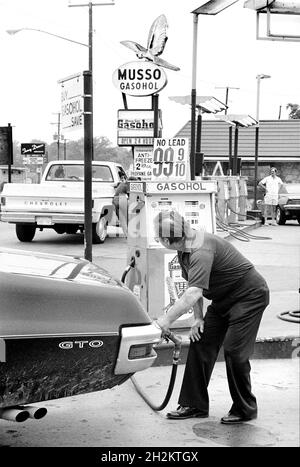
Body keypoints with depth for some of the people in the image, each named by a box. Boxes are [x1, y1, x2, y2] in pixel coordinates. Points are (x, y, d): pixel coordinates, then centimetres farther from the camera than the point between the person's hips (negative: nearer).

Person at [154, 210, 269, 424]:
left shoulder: (202, 250, -32)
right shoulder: (185, 248, -2)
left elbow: (194, 293, -41)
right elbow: (194, 287, 6)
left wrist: (166, 320, -41)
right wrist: (198, 318, 0)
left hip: (249, 296, -9)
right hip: (223, 299, 10)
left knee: (234, 351, -10)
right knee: (200, 344, 4)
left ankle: (245, 410, 9)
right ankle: (194, 404, 12)